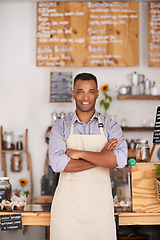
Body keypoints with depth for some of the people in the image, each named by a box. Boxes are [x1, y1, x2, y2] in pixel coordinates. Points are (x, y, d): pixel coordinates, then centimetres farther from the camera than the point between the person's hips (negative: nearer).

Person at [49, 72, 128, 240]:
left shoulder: (110, 127, 5)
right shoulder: (61, 127, 4)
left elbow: (119, 160, -13)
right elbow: (58, 163, -12)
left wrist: (80, 153, -14)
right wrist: (102, 156, -12)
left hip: (100, 206, 1)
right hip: (67, 205, 0)